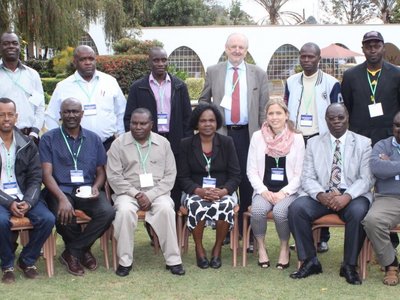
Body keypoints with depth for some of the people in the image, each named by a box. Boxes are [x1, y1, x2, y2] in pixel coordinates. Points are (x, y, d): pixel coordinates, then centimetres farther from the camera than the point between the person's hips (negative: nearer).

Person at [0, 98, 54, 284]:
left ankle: (27, 260, 3)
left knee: (47, 219, -21)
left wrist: (28, 201, -13)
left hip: (24, 197, 3)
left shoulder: (27, 145, 7)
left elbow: (35, 178, 5)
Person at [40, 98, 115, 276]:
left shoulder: (93, 139, 14)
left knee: (107, 212, -26)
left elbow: (101, 171, 16)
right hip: (60, 190, -3)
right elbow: (46, 174, -6)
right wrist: (62, 198, -23)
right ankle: (82, 250, 0)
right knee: (64, 215, -35)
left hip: (87, 190, 3)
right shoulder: (48, 139, 3)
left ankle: (72, 252, -5)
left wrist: (95, 188, -8)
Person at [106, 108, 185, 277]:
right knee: (125, 211, -32)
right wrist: (136, 194, -13)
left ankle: (173, 260, -21)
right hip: (128, 192, 0)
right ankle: (125, 261, -18)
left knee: (166, 209, -31)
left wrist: (151, 195, -12)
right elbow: (114, 176, -2)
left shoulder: (163, 143, 6)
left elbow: (170, 175, 2)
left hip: (157, 192, 1)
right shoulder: (119, 144, 3)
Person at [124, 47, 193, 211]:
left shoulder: (179, 86, 9)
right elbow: (129, 118, 5)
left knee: (175, 190, 2)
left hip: (175, 143, 1)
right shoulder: (138, 87, 5)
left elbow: (187, 116, 9)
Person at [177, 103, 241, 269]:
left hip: (223, 191, 1)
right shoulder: (186, 144, 4)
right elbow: (182, 177, 0)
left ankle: (217, 249, -12)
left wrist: (223, 191, -18)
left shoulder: (227, 142, 5)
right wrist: (200, 191, -19)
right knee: (196, 206, -35)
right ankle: (199, 249, -12)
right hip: (196, 192, 0)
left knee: (226, 205, -34)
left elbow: (235, 175, 2)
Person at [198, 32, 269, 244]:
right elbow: (203, 100, 15)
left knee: (248, 183, 1)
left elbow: (264, 108, 6)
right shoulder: (213, 72, 8)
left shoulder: (258, 74, 7)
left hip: (248, 134, 0)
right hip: (221, 133, 0)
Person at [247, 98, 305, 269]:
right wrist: (264, 191, -9)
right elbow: (251, 170, 4)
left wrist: (283, 193, -12)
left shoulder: (297, 138, 2)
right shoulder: (257, 136, 6)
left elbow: (299, 174, 0)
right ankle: (261, 247, -6)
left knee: (280, 211, -31)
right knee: (258, 210, -30)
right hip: (264, 190, 1)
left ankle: (284, 248, -4)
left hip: (288, 192, -1)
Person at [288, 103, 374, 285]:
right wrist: (321, 195, -17)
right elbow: (307, 177, 4)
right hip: (322, 195, 2)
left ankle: (349, 265, -16)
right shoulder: (314, 143, 11)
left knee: (358, 213, -35)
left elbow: (367, 178, -3)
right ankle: (310, 262, -11)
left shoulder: (363, 143, 6)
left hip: (352, 196, -2)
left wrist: (346, 197, -21)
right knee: (296, 208, -25)